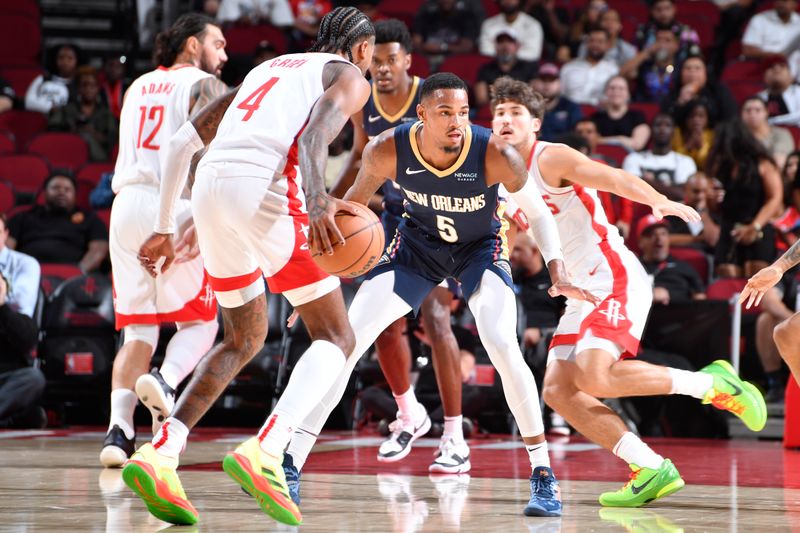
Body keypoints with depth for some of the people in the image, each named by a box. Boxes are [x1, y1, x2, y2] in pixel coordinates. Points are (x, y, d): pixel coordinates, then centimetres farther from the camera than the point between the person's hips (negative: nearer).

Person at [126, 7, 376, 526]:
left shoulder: (269, 68, 34)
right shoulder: (349, 77, 14)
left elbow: (182, 143, 29)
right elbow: (314, 133, -11)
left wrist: (165, 227, 33)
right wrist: (318, 201, -27)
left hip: (209, 189, 7)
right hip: (264, 188, -7)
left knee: (246, 338, 23)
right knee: (336, 337, 2)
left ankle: (159, 454, 5)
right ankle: (264, 452, -21)